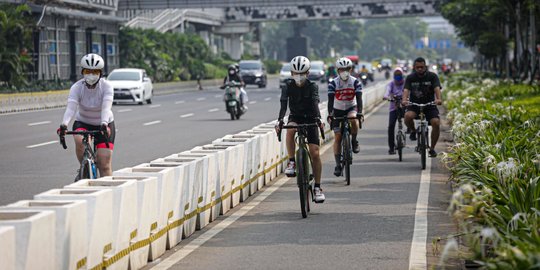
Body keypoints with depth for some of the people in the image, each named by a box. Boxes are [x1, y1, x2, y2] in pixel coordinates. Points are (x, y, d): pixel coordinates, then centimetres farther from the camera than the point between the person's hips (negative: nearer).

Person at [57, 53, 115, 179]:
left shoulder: (106, 86, -19)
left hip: (104, 125, 0)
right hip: (83, 123, 0)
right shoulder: (77, 87, -17)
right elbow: (71, 107, -31)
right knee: (80, 141, -33)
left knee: (105, 164, -11)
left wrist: (104, 124, -52)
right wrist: (64, 125, -49)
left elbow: (106, 107, -34)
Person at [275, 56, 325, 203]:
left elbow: (315, 103, -29)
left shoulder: (312, 86, -14)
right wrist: (280, 121, -40)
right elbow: (283, 104, -23)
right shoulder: (288, 86, -11)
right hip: (295, 117, 1)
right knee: (290, 129, -37)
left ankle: (317, 187, 1)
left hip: (310, 119, -1)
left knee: (315, 153, -9)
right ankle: (291, 162, -25)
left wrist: (318, 119, -48)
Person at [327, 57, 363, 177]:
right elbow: (330, 100, -22)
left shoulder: (355, 82, -13)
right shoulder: (333, 83, -14)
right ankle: (338, 165, -1)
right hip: (337, 110, 0)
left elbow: (359, 98, -21)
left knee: (354, 120, -36)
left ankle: (354, 141, -9)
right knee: (337, 137, -6)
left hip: (351, 108, 0)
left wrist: (359, 112, -36)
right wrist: (330, 114, -36)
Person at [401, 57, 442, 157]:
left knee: (436, 123, -23)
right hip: (414, 105, 0)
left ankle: (432, 148, -4)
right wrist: (404, 100, -40)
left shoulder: (432, 76, -5)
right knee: (408, 116, -33)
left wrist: (438, 99, -42)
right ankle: (413, 131, 1)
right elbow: (406, 90, -18)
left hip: (430, 105, 0)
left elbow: (437, 88, -21)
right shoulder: (410, 78, -4)